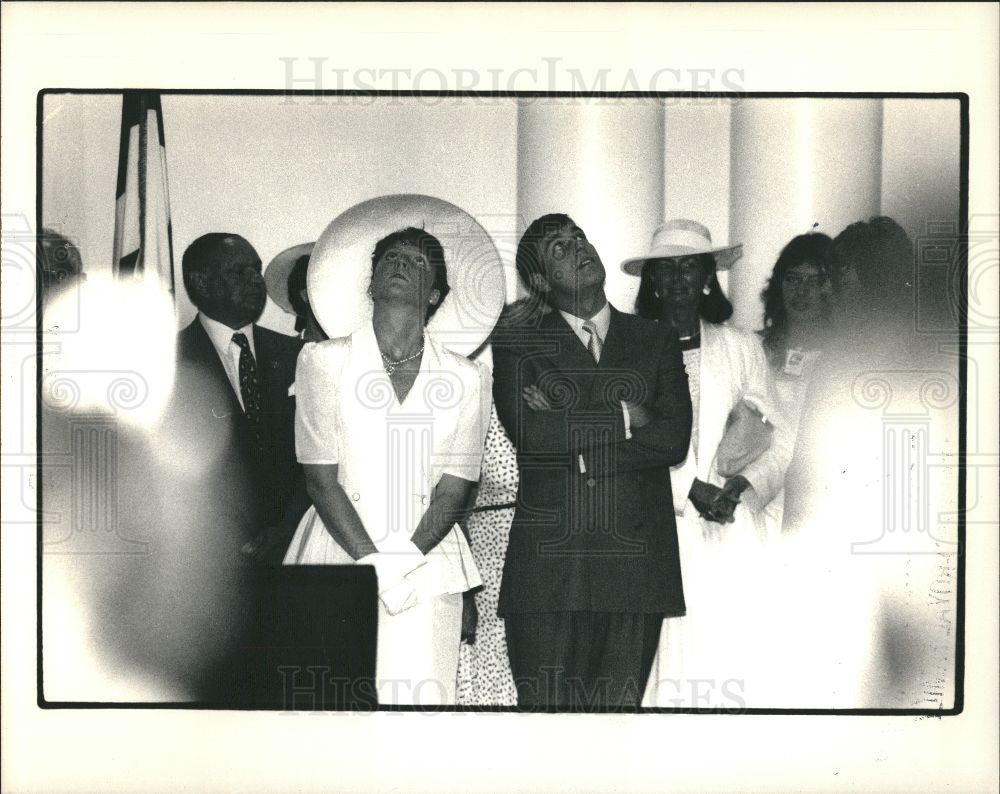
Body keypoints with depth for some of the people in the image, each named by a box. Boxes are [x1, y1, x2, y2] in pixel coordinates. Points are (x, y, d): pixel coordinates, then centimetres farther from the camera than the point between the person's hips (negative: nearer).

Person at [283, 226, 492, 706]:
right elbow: (321, 480, -3)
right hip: (338, 559, -1)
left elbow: (454, 490, 2)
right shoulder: (323, 361, 2)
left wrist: (404, 563, -14)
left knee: (422, 697, -6)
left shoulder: (467, 380, 6)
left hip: (427, 567, 1)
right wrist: (373, 565, -12)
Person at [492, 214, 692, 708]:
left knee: (621, 704, 4)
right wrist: (620, 417, -3)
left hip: (637, 565, 1)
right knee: (546, 704, -1)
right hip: (547, 568, -1)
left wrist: (574, 432, -6)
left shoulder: (656, 341, 14)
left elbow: (674, 439, -1)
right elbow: (529, 435, -8)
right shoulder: (516, 344, 9)